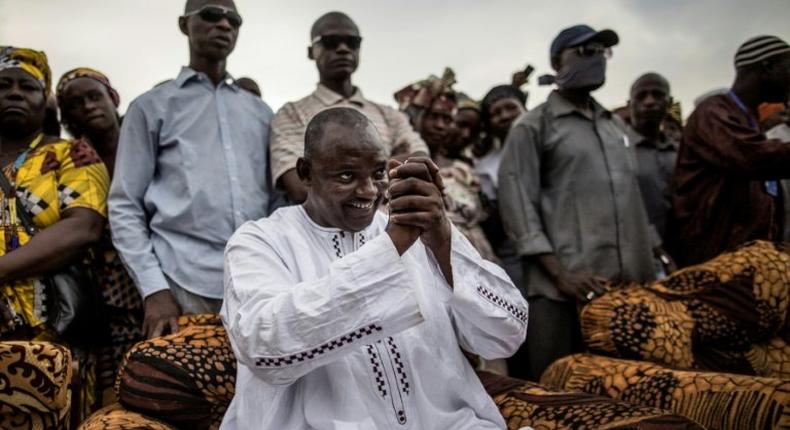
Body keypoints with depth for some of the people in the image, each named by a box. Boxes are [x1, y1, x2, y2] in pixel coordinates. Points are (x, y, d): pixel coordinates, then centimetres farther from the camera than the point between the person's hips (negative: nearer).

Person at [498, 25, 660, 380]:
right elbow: (516, 205, -7)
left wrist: (654, 263, 12)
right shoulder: (532, 127, 2)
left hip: (628, 284, 6)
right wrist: (559, 274, -15)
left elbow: (633, 197, 22)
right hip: (564, 289, -5)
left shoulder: (615, 125, 20)